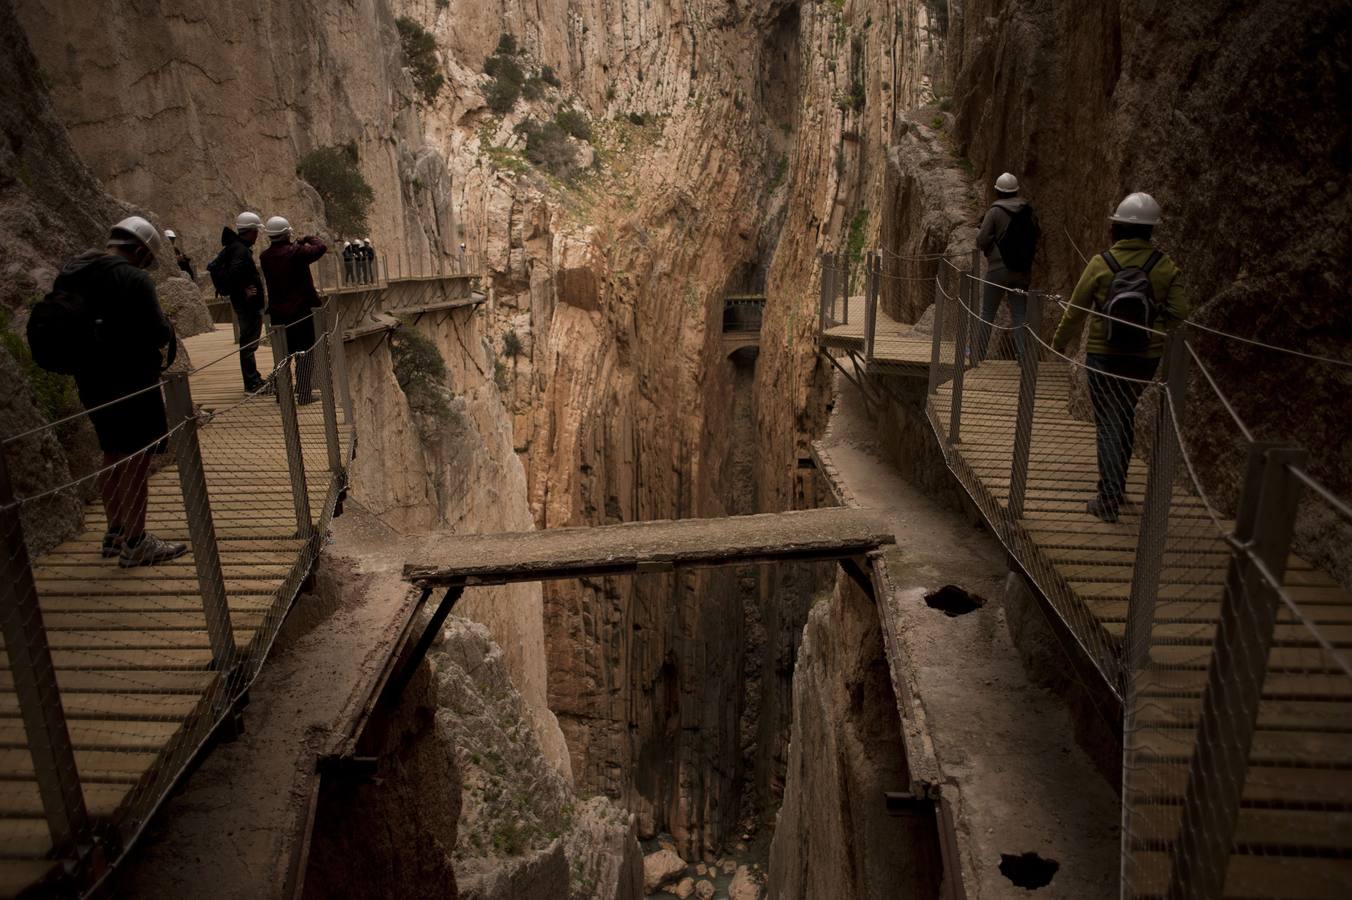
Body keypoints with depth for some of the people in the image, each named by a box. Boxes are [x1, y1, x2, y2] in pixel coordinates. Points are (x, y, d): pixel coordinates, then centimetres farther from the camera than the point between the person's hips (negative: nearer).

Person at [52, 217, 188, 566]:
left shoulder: (69, 274, 9)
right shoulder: (133, 280, -17)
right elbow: (157, 335, -21)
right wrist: (168, 328, 0)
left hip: (91, 382, 8)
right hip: (132, 383, -8)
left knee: (113, 456, 19)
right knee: (137, 461, -1)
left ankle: (115, 534, 29)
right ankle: (135, 544, 5)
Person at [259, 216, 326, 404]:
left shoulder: (265, 257, 1)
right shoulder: (296, 252, -15)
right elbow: (320, 248, -9)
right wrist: (309, 239, 8)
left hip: (278, 312, 6)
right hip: (300, 310, -5)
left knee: (283, 354, 15)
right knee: (305, 353, 3)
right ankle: (304, 393, 3)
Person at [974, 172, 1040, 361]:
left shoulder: (995, 211, -9)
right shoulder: (1028, 211, 5)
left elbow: (982, 241, -12)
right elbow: (1037, 234, 17)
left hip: (998, 269, -4)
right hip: (1023, 271, 4)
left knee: (987, 312, 5)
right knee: (1020, 314, 7)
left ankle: (979, 353, 9)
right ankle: (1023, 353, 3)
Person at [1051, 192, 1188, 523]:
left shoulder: (1100, 264, -10)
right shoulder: (1165, 267, -4)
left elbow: (1075, 311, -4)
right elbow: (1179, 313, -5)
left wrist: (1059, 343, 10)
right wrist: (1153, 325, 15)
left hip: (1104, 356, -3)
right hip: (1146, 358, 3)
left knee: (1109, 424, 1)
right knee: (1125, 417, 21)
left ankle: (1108, 500, -3)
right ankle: (1117, 485, 33)